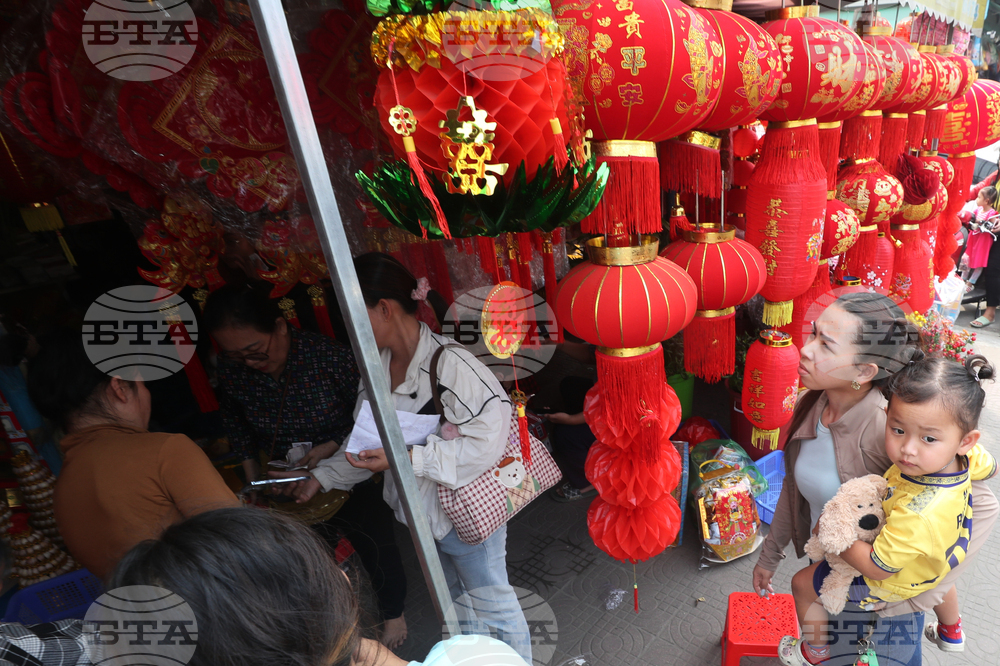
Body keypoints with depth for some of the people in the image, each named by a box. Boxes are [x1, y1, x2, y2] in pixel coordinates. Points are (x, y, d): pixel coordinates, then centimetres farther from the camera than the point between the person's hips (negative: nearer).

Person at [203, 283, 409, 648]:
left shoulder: (330, 356, -30)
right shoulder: (231, 370, -16)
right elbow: (236, 423, 6)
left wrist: (332, 446, -28)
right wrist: (252, 478, 2)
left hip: (353, 480, -3)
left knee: (377, 552, 17)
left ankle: (394, 613, 47)